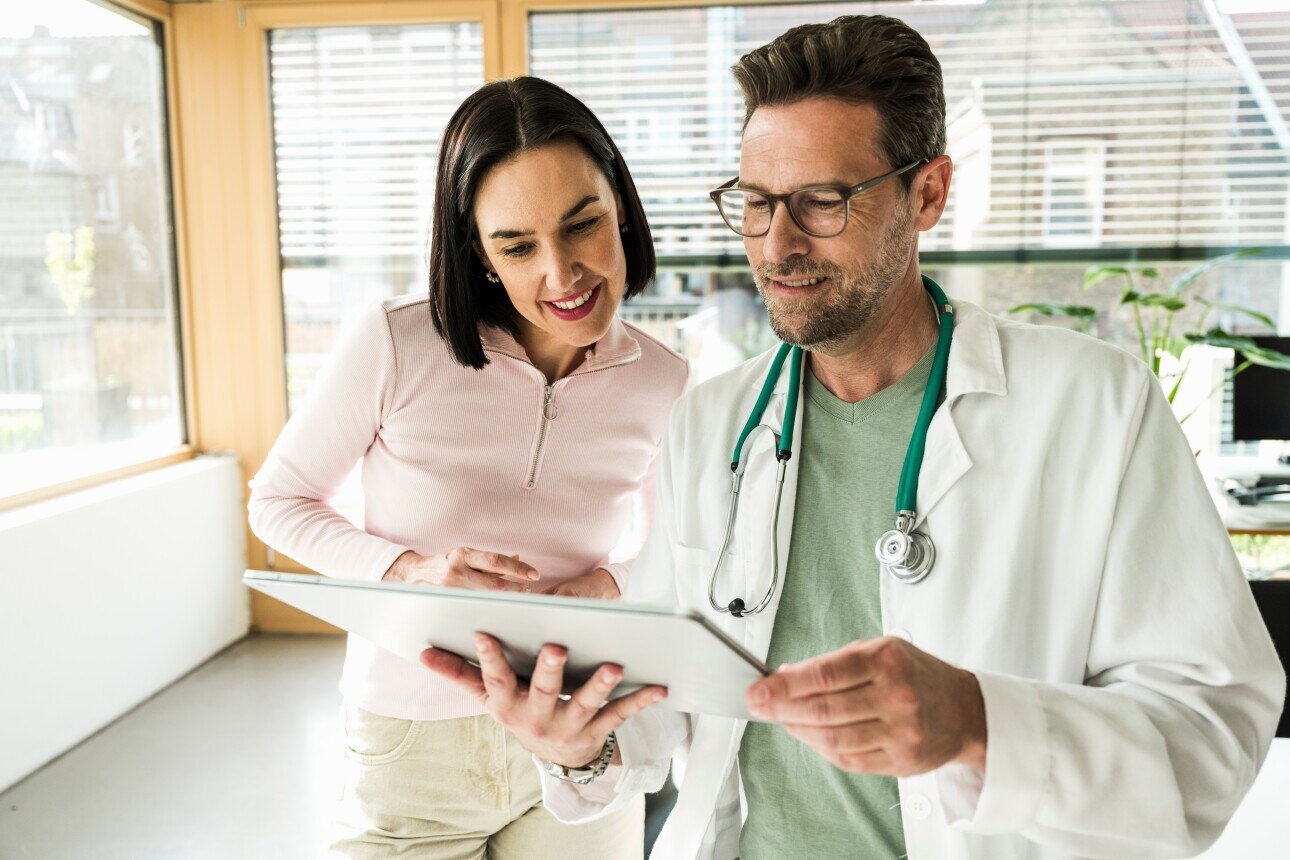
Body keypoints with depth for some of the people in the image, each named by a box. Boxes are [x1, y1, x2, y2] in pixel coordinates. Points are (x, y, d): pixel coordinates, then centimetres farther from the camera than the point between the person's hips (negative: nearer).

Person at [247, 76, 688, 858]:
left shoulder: (663, 383, -8)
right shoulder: (396, 343, -16)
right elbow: (279, 502, -4)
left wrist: (611, 585, -15)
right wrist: (406, 570, -21)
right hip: (412, 744, -1)